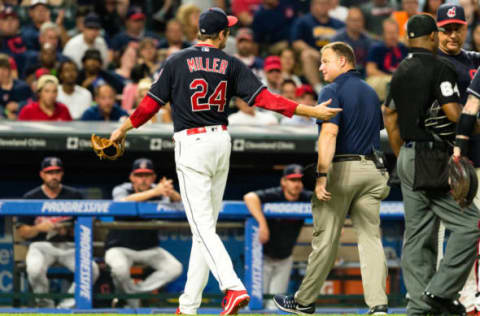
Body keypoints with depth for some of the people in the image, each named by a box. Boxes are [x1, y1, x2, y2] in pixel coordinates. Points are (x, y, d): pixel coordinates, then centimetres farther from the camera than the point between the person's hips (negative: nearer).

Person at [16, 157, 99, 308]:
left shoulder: (74, 195, 10)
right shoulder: (30, 198, 8)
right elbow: (22, 231, 5)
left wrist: (69, 230, -12)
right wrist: (39, 228, -15)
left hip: (69, 246, 1)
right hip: (41, 245, -1)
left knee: (92, 269, -28)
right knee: (35, 269, -36)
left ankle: (66, 307, -18)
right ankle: (45, 306, -13)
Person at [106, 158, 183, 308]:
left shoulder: (158, 192, -5)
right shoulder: (121, 190, -12)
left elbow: (178, 200, -26)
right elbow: (125, 202, -37)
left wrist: (171, 193, -53)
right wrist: (154, 192, -52)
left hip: (149, 249, 4)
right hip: (120, 247, -4)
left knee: (175, 268, -17)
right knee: (119, 268, -35)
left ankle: (133, 293, -9)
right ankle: (134, 303, -7)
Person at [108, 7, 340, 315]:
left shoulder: (177, 61, -2)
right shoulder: (231, 65, 3)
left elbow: (152, 103, -1)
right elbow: (264, 98, -6)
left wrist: (123, 129, 14)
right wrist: (311, 111, -4)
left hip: (191, 145, -4)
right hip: (221, 142, 4)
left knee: (203, 227, -9)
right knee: (206, 225, 12)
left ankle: (233, 287, -29)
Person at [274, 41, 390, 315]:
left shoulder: (333, 91, -9)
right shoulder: (371, 92, 16)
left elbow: (330, 133, -21)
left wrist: (321, 176, -23)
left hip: (341, 168, -6)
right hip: (371, 168, 6)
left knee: (326, 239, 3)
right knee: (370, 237, 2)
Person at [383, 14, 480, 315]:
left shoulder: (401, 71, 15)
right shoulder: (440, 67, -11)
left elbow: (390, 117, 20)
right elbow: (454, 114, -20)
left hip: (408, 157, 9)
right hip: (432, 158, -9)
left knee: (417, 234, 9)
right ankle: (441, 291, -12)